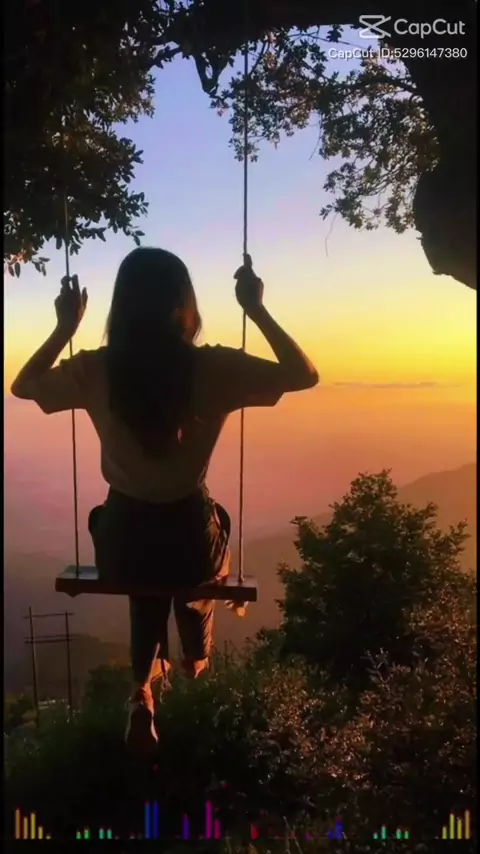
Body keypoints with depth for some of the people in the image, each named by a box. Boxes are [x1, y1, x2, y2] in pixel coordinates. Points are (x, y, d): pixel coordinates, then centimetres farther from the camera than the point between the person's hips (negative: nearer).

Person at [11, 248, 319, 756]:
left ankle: (143, 695, 20)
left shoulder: (95, 370, -9)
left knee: (146, 605, 36)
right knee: (195, 602, 37)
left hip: (124, 535, 1)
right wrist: (257, 310, 2)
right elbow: (305, 375, -1)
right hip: (191, 533, -1)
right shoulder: (213, 368, -15)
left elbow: (23, 386, 11)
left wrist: (64, 327, 13)